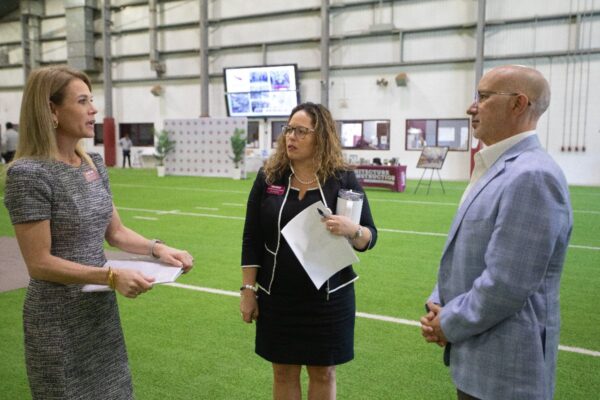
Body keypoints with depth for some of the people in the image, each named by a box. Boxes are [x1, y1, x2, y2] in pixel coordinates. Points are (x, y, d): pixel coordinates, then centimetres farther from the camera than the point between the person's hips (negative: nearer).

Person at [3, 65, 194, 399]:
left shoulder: (94, 165, 3)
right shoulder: (29, 173, -19)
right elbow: (40, 263, -19)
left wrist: (157, 248, -8)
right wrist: (112, 276, -26)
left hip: (102, 309, 7)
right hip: (59, 320, -6)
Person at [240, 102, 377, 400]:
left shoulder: (344, 180, -6)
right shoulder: (269, 177, -1)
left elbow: (369, 238, -3)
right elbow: (252, 239, 1)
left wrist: (352, 230, -25)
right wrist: (248, 290, 0)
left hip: (328, 297, -1)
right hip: (278, 297, 2)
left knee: (323, 373, 13)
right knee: (284, 372, 14)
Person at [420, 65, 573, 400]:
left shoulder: (532, 176, -24)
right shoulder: (498, 169, 9)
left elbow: (505, 286, -27)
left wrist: (450, 324, -12)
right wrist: (438, 304, 0)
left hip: (504, 367, -9)